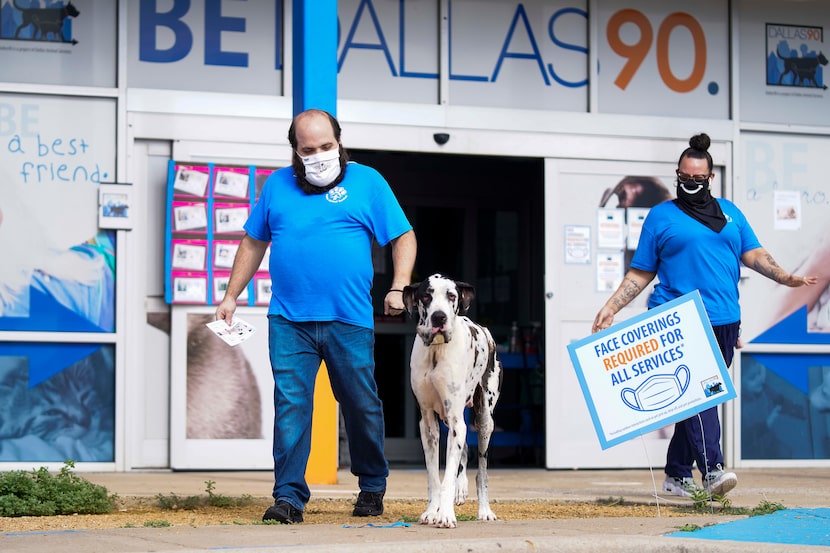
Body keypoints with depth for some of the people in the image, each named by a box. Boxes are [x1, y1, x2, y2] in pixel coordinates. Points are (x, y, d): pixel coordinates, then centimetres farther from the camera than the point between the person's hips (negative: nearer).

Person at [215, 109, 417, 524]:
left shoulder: (366, 182, 5)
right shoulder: (277, 185, 12)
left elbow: (404, 237, 6)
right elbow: (254, 242, 21)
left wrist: (399, 287, -7)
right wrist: (231, 296, 17)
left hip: (349, 321, -1)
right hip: (289, 320, 1)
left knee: (361, 406, 6)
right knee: (290, 404, -7)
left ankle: (372, 487, 26)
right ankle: (289, 496, -5)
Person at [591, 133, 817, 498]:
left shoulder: (729, 212, 19)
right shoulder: (661, 216, 10)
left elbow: (753, 253, 11)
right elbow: (641, 274, 10)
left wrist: (784, 277, -7)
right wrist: (610, 307, 0)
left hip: (724, 320, 4)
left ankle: (677, 474, 17)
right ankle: (712, 470, -28)